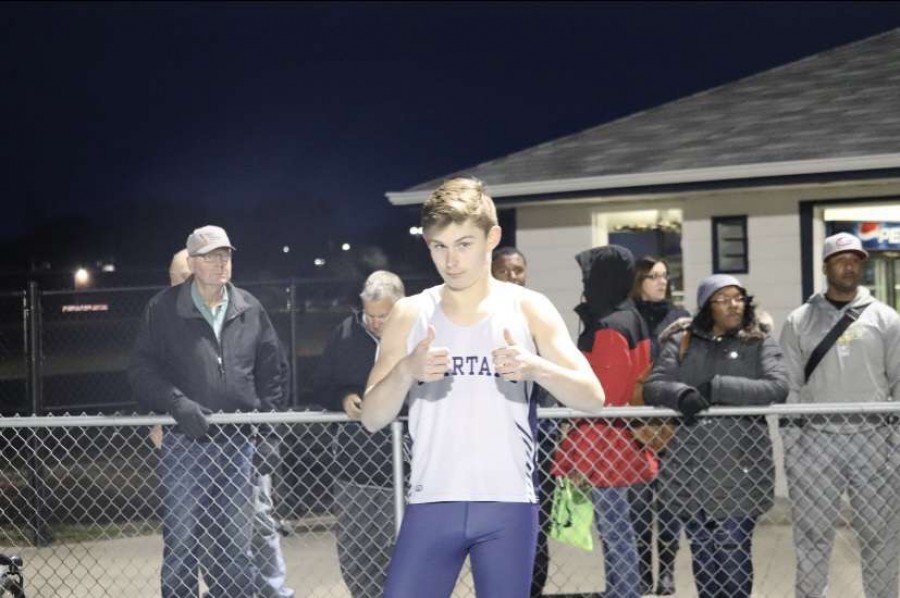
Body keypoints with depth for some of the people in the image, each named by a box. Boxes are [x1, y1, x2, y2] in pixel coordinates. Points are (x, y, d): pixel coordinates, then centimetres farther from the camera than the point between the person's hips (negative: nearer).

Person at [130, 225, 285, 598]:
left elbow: (272, 367, 16)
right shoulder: (163, 309, -1)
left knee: (236, 545, 8)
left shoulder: (249, 309, 8)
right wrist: (177, 404, -17)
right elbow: (142, 369, -4)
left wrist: (264, 411, 6)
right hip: (183, 441, -3)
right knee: (181, 543, 0)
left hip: (237, 442, 3)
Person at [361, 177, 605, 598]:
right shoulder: (410, 314, 5)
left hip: (507, 505, -1)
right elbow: (372, 418, 2)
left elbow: (592, 398, -3)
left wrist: (535, 367, -22)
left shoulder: (528, 309, 2)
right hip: (432, 503, 1)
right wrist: (407, 370, -18)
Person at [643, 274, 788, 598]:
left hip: (739, 467, -2)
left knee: (733, 557, -4)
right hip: (690, 467, 2)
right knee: (702, 557, 9)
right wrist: (681, 394, -20)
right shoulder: (682, 342, 10)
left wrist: (717, 389, -16)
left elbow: (778, 387, -10)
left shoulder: (760, 344, 6)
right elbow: (652, 386, 2)